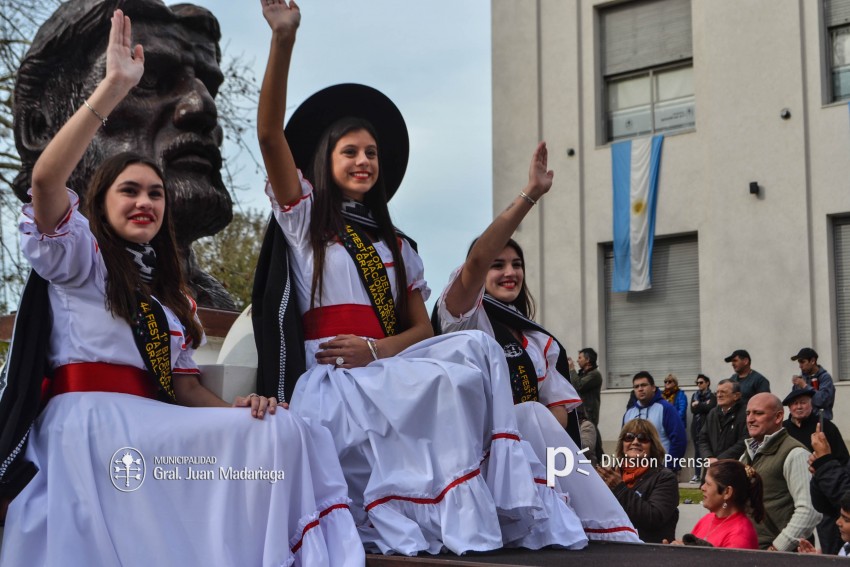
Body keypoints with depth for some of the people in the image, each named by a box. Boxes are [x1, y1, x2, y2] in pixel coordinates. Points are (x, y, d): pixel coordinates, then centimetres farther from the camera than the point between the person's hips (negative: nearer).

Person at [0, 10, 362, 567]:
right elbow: (45, 180, -12)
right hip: (88, 417, -6)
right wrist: (116, 84, -16)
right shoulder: (79, 259, 10)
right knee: (280, 434, -25)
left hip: (149, 428, 6)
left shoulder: (172, 296, 28)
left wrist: (238, 406, -5)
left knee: (280, 431, -20)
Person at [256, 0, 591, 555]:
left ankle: (505, 508, -27)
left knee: (479, 346, -24)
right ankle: (458, 520, -28)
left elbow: (422, 329, 13)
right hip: (335, 381, -4)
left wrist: (374, 349, -10)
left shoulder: (396, 245, 24)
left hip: (387, 373, 4)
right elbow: (270, 133, -4)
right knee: (447, 381, -30)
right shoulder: (304, 216, 12)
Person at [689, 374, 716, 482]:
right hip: (696, 426, 5)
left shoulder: (711, 396, 2)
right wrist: (704, 405, -7)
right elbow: (692, 410, 3)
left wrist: (698, 405, -4)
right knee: (697, 450, 5)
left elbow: (710, 408, -14)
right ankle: (697, 475, 9)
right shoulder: (694, 395, 16)